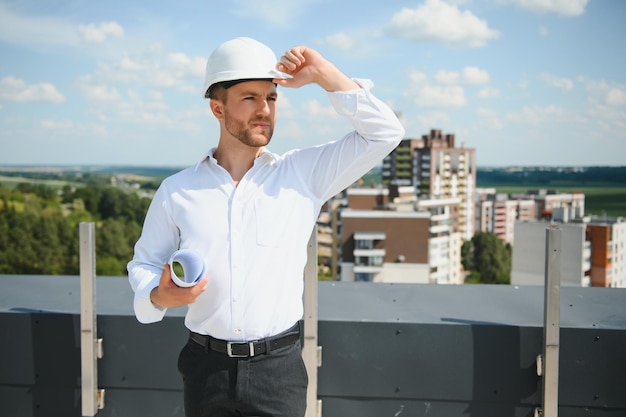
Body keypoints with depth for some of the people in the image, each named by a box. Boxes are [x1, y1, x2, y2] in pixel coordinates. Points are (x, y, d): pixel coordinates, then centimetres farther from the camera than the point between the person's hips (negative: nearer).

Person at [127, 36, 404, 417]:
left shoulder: (303, 175, -1)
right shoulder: (177, 191, 2)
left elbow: (384, 133, -6)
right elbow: (145, 262, 12)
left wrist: (321, 72, -10)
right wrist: (159, 296, -10)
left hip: (278, 369, -1)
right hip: (207, 368, 1)